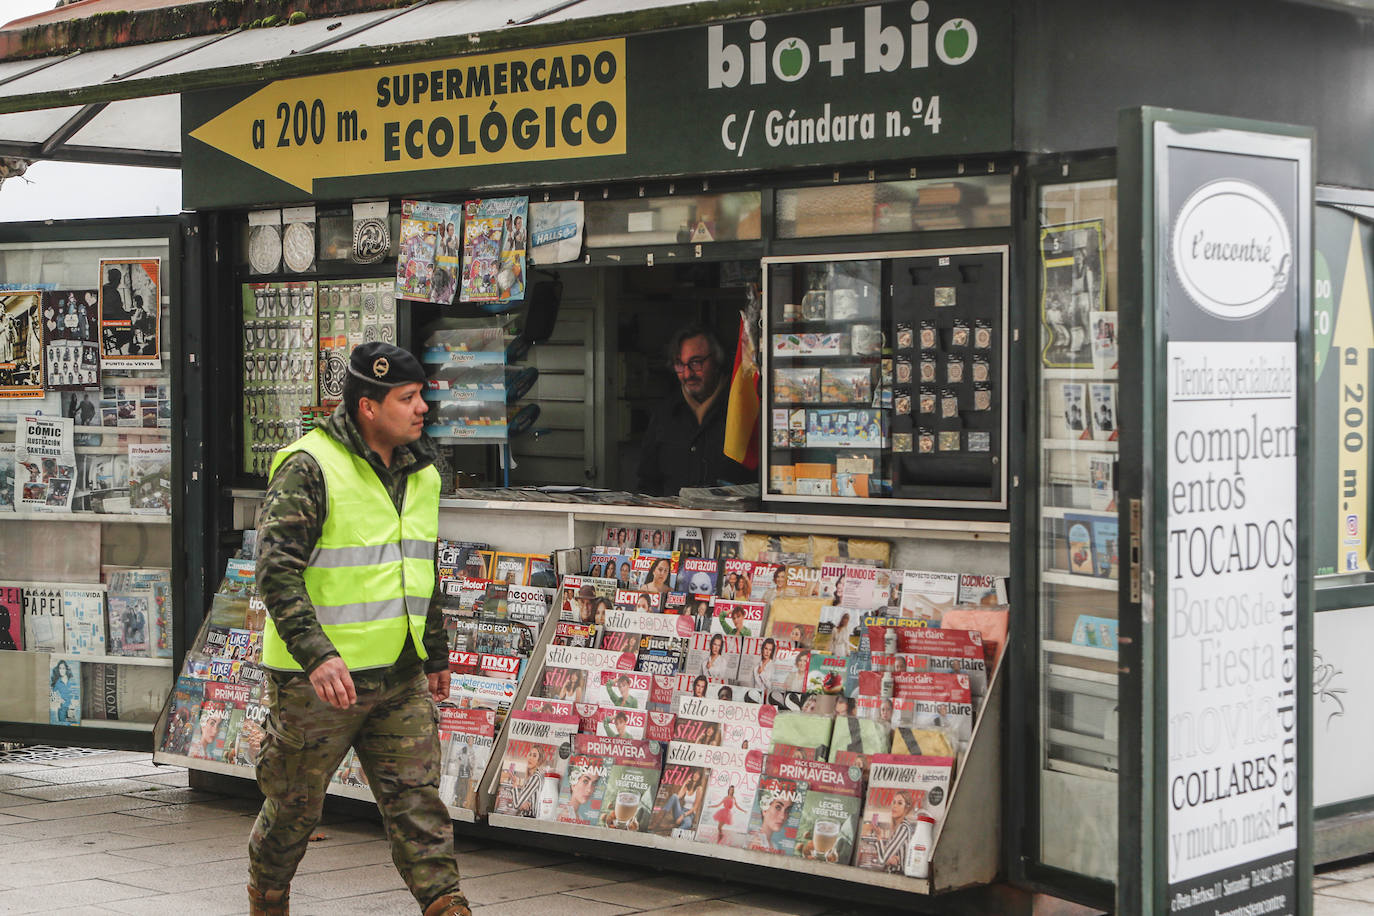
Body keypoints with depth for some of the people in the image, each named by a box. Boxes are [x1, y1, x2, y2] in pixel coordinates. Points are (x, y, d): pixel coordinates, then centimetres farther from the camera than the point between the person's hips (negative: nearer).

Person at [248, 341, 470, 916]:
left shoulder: (420, 473, 11)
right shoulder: (308, 468, -14)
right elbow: (277, 570, -20)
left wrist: (436, 654, 25)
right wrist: (316, 655, -29)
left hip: (401, 677, 6)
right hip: (319, 678, -6)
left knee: (417, 796, 0)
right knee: (295, 803, 9)